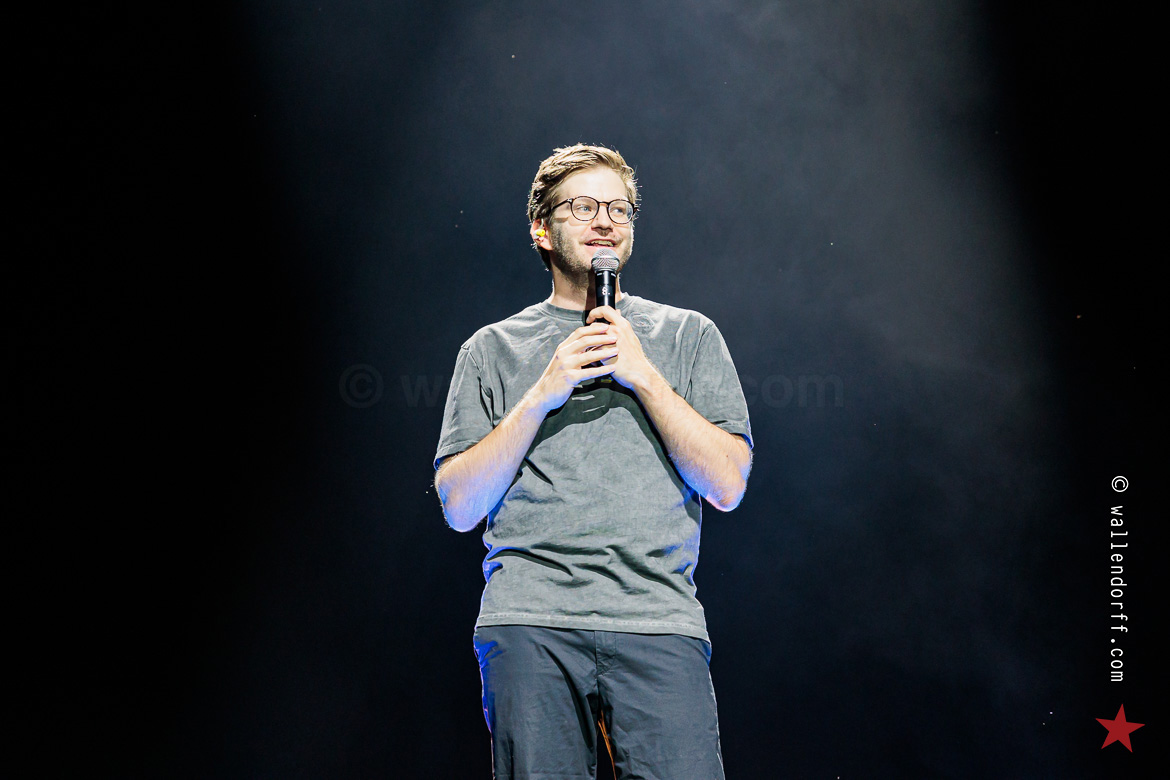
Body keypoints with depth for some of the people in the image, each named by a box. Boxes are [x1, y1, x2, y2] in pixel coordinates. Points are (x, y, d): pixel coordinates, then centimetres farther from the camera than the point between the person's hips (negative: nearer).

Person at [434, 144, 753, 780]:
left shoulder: (689, 335, 16)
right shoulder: (492, 349, 16)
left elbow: (728, 486, 5)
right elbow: (459, 507, 6)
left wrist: (641, 373, -2)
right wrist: (543, 396, -3)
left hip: (659, 617, 0)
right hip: (530, 619, 0)